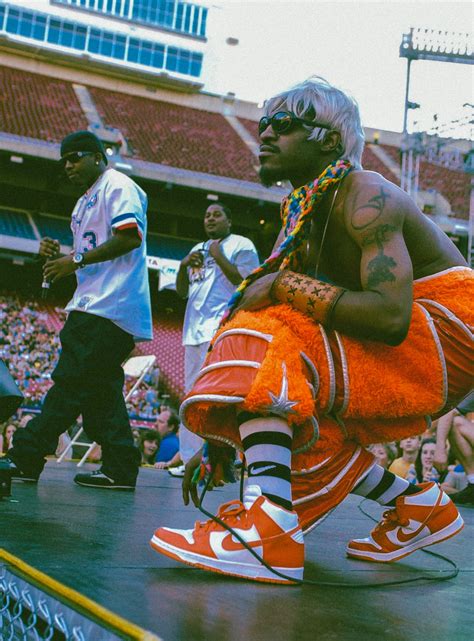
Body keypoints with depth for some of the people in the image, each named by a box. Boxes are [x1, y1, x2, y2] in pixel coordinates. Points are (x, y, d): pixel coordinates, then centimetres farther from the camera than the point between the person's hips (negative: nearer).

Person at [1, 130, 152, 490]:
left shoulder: (118, 186, -2)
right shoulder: (86, 202, 29)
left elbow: (130, 236, -17)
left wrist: (76, 262, -16)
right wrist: (59, 256, 10)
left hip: (108, 308, -11)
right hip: (95, 306, 11)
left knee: (70, 382, -11)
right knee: (100, 387, 6)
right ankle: (120, 469, 6)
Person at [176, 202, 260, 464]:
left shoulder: (241, 245, 4)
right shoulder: (198, 249, 24)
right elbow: (182, 292, 23)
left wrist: (218, 256, -7)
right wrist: (184, 265, 4)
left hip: (222, 327, -8)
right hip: (195, 329, 8)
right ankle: (189, 458, 14)